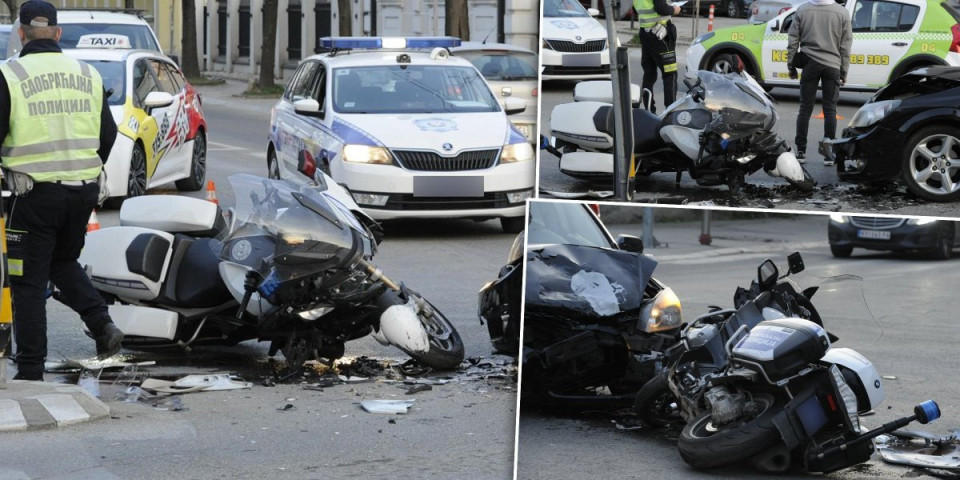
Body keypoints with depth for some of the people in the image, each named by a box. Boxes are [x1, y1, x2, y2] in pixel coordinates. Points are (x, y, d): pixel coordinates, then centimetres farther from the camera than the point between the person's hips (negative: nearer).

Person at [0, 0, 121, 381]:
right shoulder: (88, 75, 8)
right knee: (64, 263, 24)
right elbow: (109, 134, 12)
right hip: (84, 190, 5)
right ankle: (102, 323, 4)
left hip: (35, 192, -5)